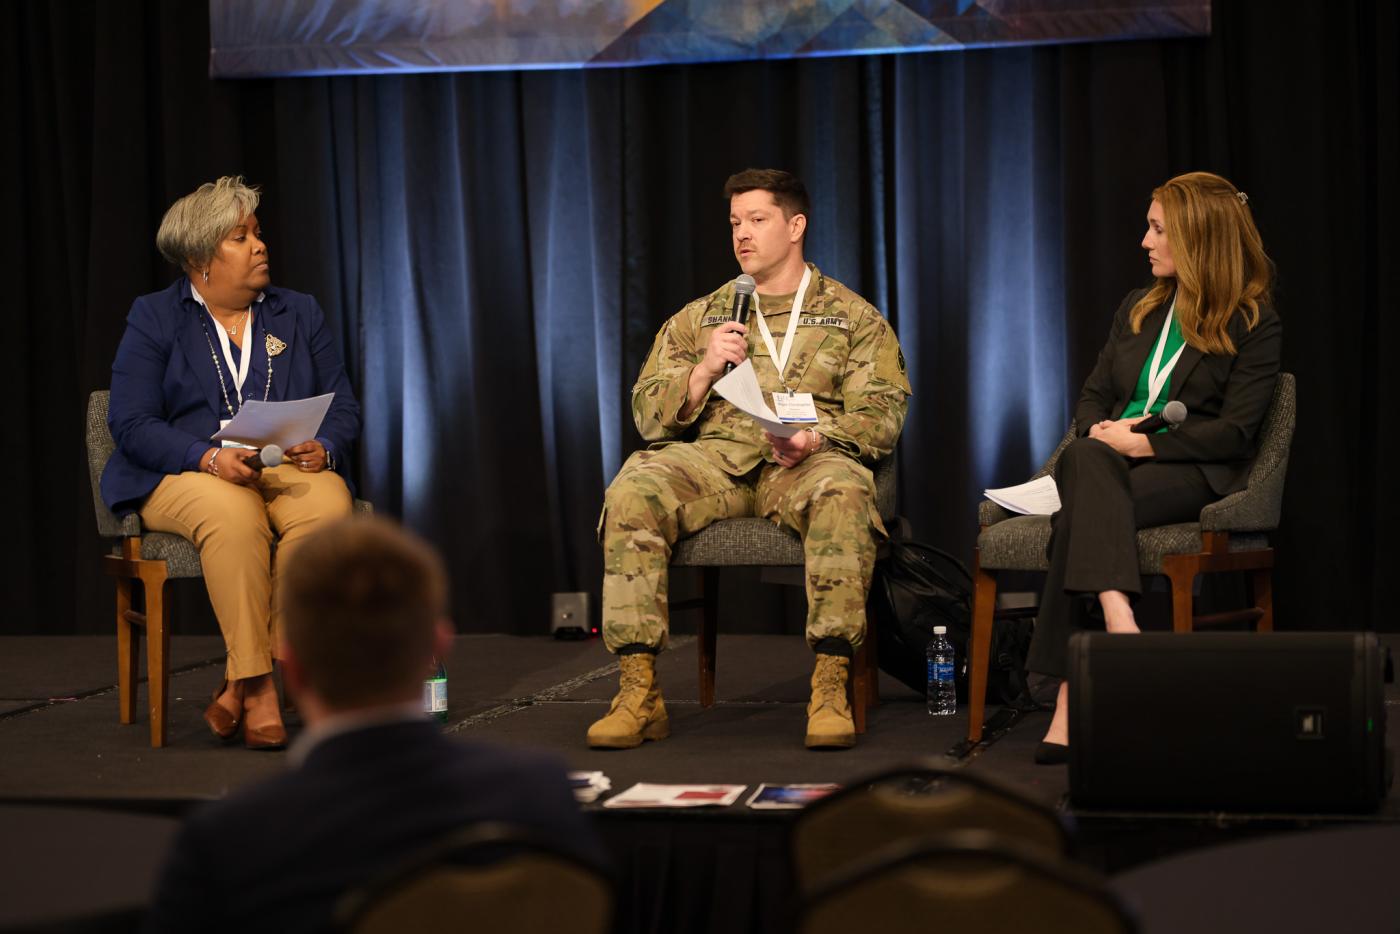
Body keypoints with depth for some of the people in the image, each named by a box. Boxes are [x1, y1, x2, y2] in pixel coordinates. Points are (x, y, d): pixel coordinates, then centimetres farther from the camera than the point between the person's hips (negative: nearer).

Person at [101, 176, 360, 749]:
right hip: (183, 478, -3)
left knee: (328, 507, -34)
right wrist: (210, 458, -21)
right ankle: (258, 691, -34)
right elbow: (131, 423, -4)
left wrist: (324, 449, -12)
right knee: (235, 515, -39)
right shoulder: (154, 318, 6)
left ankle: (237, 685, -29)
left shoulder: (299, 314, 16)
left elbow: (343, 406, 12)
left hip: (290, 470, 3)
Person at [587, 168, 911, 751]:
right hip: (715, 457, 2)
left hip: (810, 461, -2)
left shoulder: (854, 318, 15)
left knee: (844, 492, -39)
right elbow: (648, 415, 16)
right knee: (632, 493, -30)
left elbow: (881, 415, 4)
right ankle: (639, 693, -31)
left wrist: (817, 437, -16)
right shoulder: (698, 318, 23)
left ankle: (830, 688, -39)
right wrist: (705, 370, -2)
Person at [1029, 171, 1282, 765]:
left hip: (1194, 475, -5)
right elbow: (1093, 396, 22)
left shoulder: (1254, 325, 2)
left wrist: (1143, 442, -14)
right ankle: (1119, 624, -51)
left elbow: (1233, 431, -7)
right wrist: (1102, 432, -2)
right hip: (1111, 459, 5)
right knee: (1085, 460, -35)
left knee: (1081, 516, -34)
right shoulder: (1138, 310, 22)